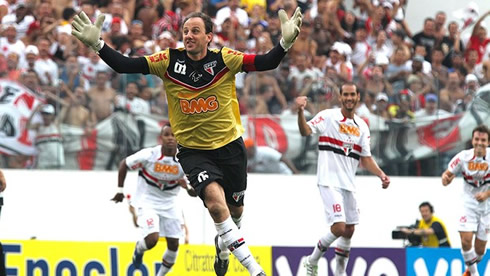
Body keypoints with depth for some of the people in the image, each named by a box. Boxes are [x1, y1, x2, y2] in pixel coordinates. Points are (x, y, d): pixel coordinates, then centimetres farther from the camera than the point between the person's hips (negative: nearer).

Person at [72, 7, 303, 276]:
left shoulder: (224, 59, -11)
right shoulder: (169, 61, -9)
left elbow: (266, 62, -19)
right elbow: (125, 65, -13)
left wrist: (285, 42, -37)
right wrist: (97, 44, -26)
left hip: (229, 146, 1)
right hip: (193, 150, -1)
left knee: (234, 209, 17)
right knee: (215, 201, -25)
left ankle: (223, 245, 54)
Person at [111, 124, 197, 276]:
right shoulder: (149, 155, -20)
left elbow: (195, 193, -6)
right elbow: (124, 164, -3)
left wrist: (188, 187, -30)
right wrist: (120, 190, -1)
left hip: (169, 205, 4)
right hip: (147, 202, -4)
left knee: (173, 244, 3)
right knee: (152, 239, -22)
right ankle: (139, 249, 15)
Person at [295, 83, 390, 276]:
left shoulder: (362, 126, 12)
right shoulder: (328, 116, -5)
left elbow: (365, 159, 15)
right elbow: (306, 131, -20)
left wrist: (381, 174, -1)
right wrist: (300, 112, -39)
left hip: (348, 185, 6)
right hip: (329, 182, -6)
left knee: (349, 231, 9)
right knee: (338, 227, -17)